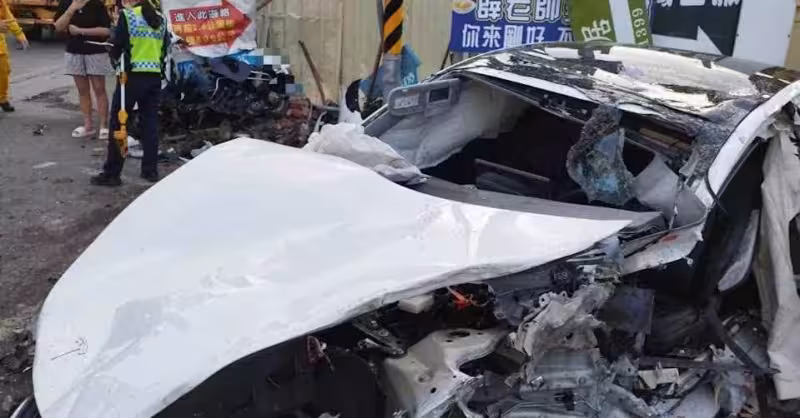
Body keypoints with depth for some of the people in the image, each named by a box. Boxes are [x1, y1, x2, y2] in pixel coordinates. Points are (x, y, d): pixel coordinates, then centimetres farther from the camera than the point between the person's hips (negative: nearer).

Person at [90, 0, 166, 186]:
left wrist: (115, 55, 13)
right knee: (150, 123, 11)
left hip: (133, 75, -5)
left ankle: (111, 173, 3)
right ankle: (150, 170, 14)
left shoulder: (127, 15, -6)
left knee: (118, 122, 1)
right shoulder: (160, 20, 10)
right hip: (154, 76, 5)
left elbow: (117, 46, -6)